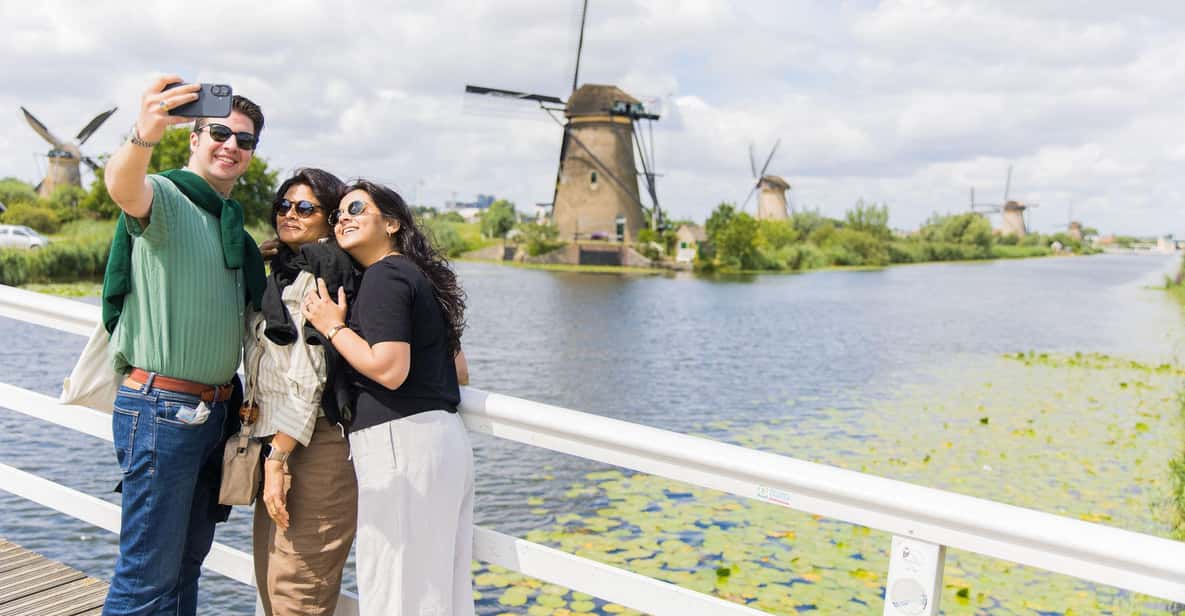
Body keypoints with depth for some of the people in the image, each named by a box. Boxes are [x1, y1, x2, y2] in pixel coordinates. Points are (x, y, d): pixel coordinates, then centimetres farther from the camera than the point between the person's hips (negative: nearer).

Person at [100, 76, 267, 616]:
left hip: (213, 410, 8)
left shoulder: (231, 224, 16)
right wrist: (143, 138, -54)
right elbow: (122, 186, -34)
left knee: (188, 562, 19)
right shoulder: (164, 196, -9)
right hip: (161, 407, -8)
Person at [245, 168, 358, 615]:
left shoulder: (313, 275, -12)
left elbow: (307, 377, -19)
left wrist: (278, 459, -20)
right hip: (280, 439, 10)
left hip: (315, 445, -10)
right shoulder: (284, 271, 18)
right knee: (270, 579, 17)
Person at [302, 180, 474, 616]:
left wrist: (333, 328, -8)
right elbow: (458, 367, 20)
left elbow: (389, 369, -19)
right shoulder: (419, 274, 19)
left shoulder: (384, 275, -10)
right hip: (445, 436, 10)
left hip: (402, 439, -10)